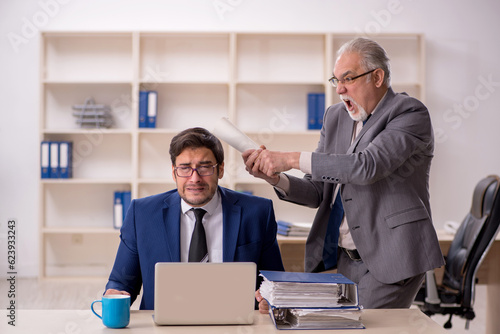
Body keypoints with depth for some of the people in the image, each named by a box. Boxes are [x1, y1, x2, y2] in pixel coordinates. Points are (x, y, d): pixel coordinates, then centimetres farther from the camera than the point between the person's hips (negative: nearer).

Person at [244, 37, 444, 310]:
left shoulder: (410, 114, -9)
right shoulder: (335, 117, 12)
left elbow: (367, 165, -26)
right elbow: (317, 192, 10)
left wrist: (292, 159, -26)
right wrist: (275, 177, -10)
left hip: (390, 259, -6)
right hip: (342, 260, 7)